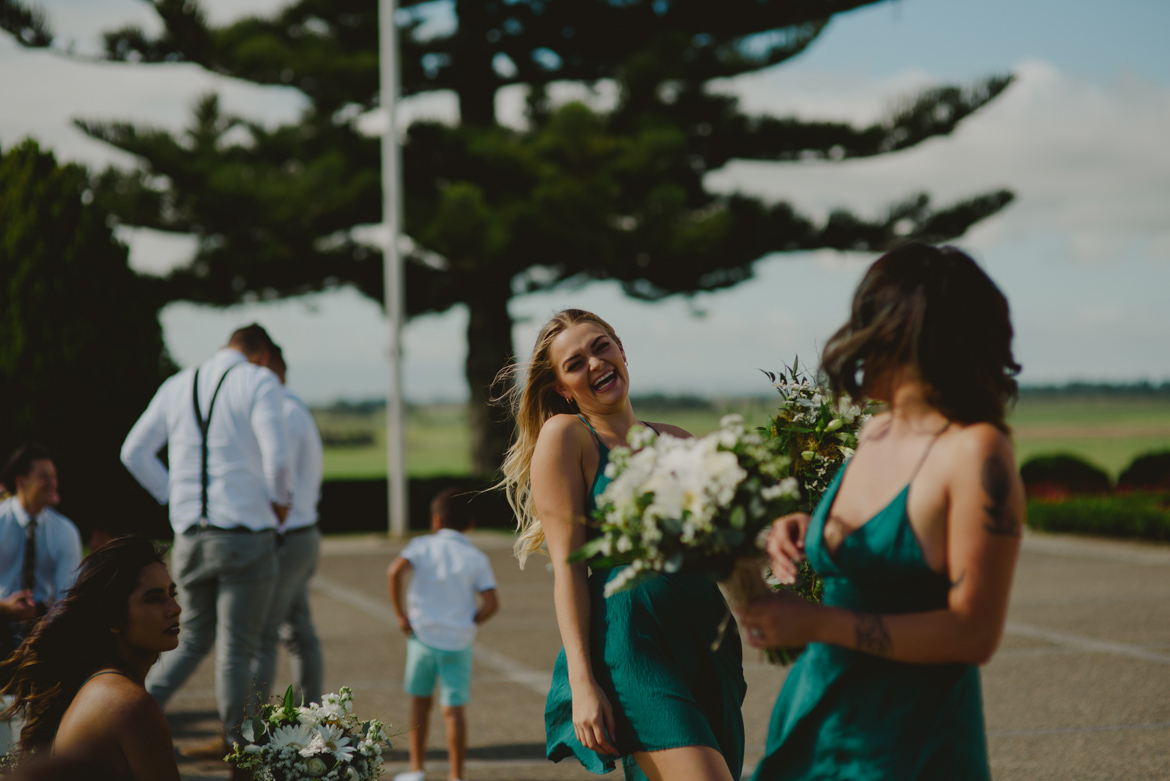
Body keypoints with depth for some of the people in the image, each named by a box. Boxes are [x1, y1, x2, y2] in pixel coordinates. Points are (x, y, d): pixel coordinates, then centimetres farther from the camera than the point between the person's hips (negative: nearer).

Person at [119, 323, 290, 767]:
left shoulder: (177, 386, 12)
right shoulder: (260, 382, -5)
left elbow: (133, 452, 13)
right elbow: (275, 455, -17)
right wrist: (279, 500, 1)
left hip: (190, 535, 5)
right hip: (246, 533, -5)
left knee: (193, 638, 18)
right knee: (236, 648, 4)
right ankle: (235, 744, 12)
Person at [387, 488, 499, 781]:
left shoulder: (422, 545, 0)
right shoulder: (477, 558, 3)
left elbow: (395, 572, -17)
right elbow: (491, 603, -9)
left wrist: (400, 613, -7)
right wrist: (470, 622, 7)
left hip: (423, 635, 0)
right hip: (459, 641, 0)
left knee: (420, 701, 17)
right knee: (454, 708, 3)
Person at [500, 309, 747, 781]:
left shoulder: (675, 441, 17)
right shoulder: (565, 436, 1)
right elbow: (568, 565, -6)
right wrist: (582, 681, -13)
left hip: (707, 645, 6)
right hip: (630, 643, -6)